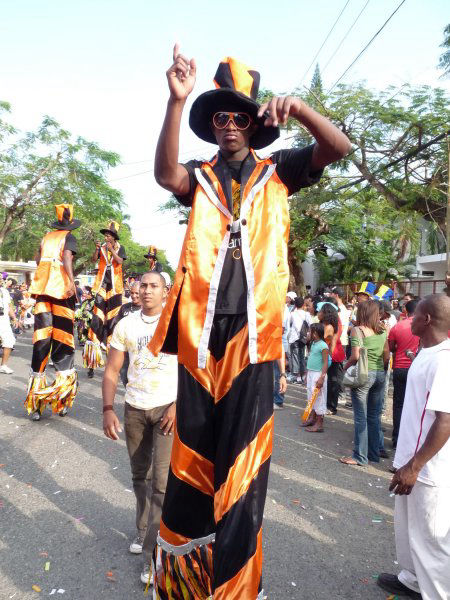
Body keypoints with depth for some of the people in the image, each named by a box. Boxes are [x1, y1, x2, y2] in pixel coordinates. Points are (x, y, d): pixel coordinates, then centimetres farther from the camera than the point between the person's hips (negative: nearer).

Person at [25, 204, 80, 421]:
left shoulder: (47, 237, 19)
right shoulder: (69, 237, 3)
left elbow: (38, 259, 26)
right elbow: (66, 257, -14)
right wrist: (71, 280, -25)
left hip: (42, 287, 5)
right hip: (61, 288, -5)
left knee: (41, 337, 4)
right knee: (62, 337, -2)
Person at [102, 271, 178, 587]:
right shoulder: (125, 325, 1)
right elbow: (112, 371, 3)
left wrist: (178, 405, -16)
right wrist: (108, 410, -7)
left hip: (169, 407, -3)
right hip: (134, 408, 4)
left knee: (162, 482, -6)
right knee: (140, 476, 17)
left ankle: (153, 554, 8)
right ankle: (144, 533, 37)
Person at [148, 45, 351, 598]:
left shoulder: (276, 172, 12)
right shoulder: (201, 176, 12)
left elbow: (339, 147, 1)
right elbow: (165, 174, -9)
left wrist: (298, 108, -15)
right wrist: (176, 100, -18)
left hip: (252, 326, -1)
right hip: (200, 325, 1)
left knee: (241, 454, 5)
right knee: (194, 445, 11)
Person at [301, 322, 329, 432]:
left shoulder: (323, 346, -16)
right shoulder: (313, 344, 11)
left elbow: (325, 363, -19)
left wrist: (321, 378, -24)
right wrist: (307, 374, 20)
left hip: (318, 375, -9)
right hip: (310, 374, 9)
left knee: (318, 398, -1)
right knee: (311, 397, 17)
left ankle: (319, 424, 6)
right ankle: (312, 419, 31)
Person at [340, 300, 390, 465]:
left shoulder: (358, 330, -10)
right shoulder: (383, 331, 7)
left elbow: (356, 356, -16)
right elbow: (386, 357, 9)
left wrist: (345, 366, 0)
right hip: (380, 374, 6)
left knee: (361, 417, 2)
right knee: (375, 416, 16)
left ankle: (360, 457, 9)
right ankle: (375, 452, 25)